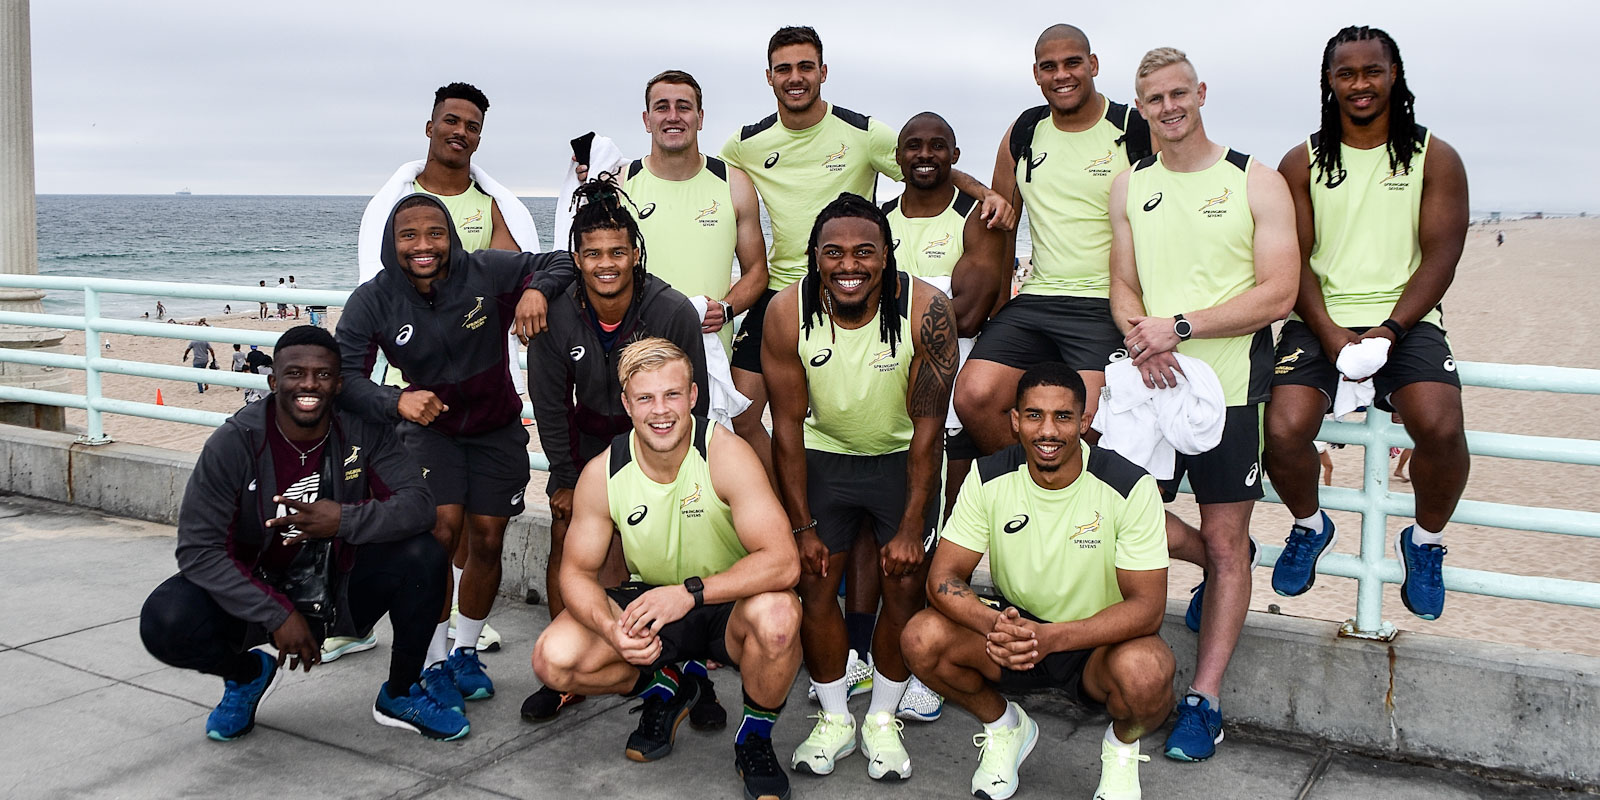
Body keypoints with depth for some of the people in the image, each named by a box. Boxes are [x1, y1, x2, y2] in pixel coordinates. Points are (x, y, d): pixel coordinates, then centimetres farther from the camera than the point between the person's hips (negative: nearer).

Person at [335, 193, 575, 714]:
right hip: (429, 426, -1)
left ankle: (465, 652, 25)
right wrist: (396, 402, -40)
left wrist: (536, 289, -31)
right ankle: (435, 663, 0)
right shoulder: (373, 301, -15)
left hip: (496, 428, 1)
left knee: (487, 543, 3)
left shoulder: (486, 271, -18)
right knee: (439, 533, -17)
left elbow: (562, 262, -9)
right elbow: (345, 373, -21)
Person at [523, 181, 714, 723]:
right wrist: (566, 479, -3)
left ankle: (692, 673, 5)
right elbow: (550, 403, -7)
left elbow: (690, 403, -13)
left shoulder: (673, 312, -25)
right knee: (566, 539, -3)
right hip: (589, 432, 2)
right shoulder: (556, 315, -20)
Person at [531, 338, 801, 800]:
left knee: (776, 615, -37)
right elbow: (577, 572, -4)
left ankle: (754, 739, -5)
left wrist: (691, 591, -39)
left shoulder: (725, 454, -22)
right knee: (553, 660, -20)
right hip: (649, 604, 3)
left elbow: (782, 562, -29)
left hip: (730, 607, -3)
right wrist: (612, 629, -26)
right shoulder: (601, 475, -12)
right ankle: (663, 690, 12)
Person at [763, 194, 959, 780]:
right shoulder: (788, 313, -21)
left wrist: (911, 527, -17)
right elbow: (787, 425, -12)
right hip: (823, 452, 1)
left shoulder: (926, 311, -26)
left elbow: (928, 428, -18)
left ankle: (883, 719, 16)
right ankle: (834, 719, 17)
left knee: (905, 584, -3)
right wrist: (802, 527, -11)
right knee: (815, 581, -1)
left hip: (903, 456, -1)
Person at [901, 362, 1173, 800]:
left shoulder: (1130, 487, -19)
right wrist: (994, 625, -34)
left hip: (1098, 642, -2)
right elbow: (943, 577, -11)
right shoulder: (989, 478, -11)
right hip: (1015, 628, 3)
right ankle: (1004, 726, 8)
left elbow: (1147, 606, -21)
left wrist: (1051, 637, -36)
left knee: (1145, 672, -37)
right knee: (922, 638, -25)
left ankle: (1122, 747, 3)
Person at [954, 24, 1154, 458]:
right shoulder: (1023, 134, 12)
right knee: (974, 396, -16)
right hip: (1035, 301, 4)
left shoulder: (1137, 132, 0)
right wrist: (997, 307, 18)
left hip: (1107, 308, -4)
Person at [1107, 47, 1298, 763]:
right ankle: (1218, 562, 31)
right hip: (1154, 381, 4)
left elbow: (1277, 294, -10)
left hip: (1229, 385, -3)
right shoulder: (1130, 187, 10)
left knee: (1225, 542, 1)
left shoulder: (1256, 184, -2)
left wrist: (1180, 326, -18)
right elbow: (1123, 286, 10)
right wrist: (1141, 339, -12)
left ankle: (1204, 700, 11)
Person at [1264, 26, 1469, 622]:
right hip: (1319, 321, 1)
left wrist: (1391, 330, -15)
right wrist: (1330, 335, -13)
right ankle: (1309, 527, 10)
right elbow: (1294, 258, 3)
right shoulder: (1303, 162, 10)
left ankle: (1426, 540, 4)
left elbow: (1440, 255, 0)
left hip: (1406, 320, 0)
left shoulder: (1435, 159, 8)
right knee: (1282, 431, -25)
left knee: (1441, 427, -29)